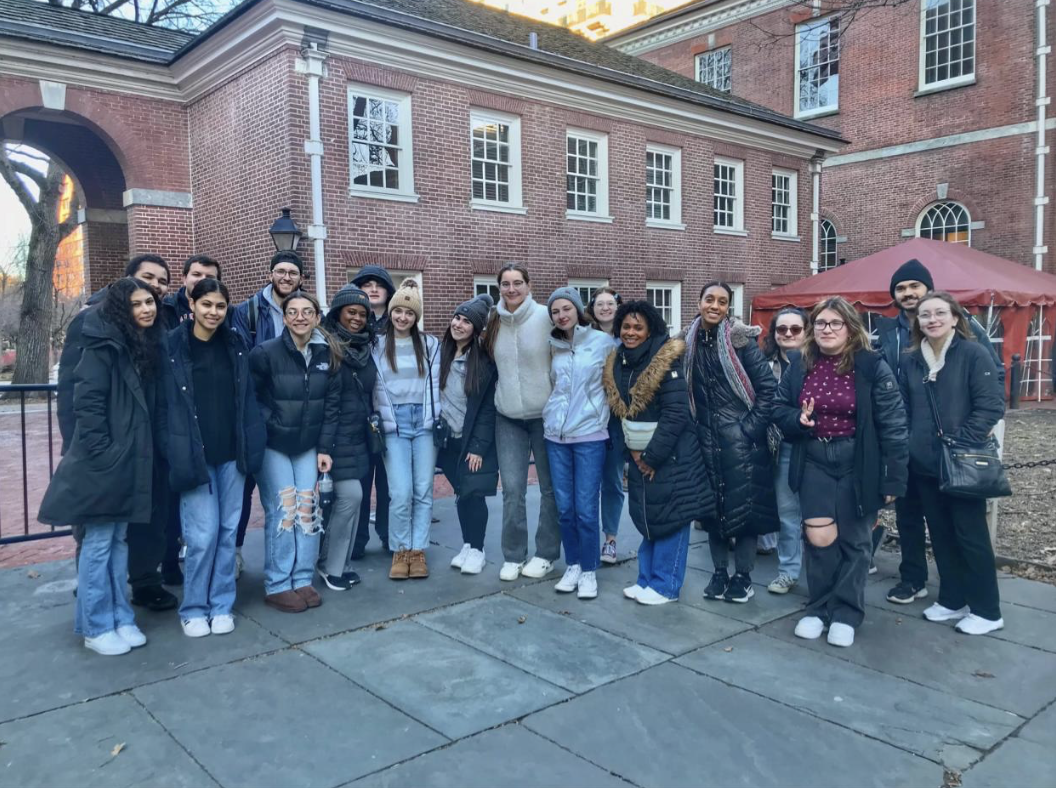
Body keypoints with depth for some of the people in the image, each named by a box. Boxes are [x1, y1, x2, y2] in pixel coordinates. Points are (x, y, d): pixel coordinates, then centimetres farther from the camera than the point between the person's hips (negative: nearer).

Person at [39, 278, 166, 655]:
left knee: (119, 540, 15)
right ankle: (97, 626, 13)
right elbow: (87, 403, -17)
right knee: (99, 542, 2)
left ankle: (120, 618, 24)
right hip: (104, 461, -8)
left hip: (133, 460, 8)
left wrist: (149, 451, 9)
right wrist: (104, 453, -18)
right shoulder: (103, 346, -12)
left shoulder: (147, 346, 11)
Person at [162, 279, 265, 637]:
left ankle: (221, 605, 22)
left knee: (228, 531, 9)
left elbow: (247, 397, 8)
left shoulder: (235, 343, 6)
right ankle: (194, 609, 16)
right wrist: (178, 454, -11)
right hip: (193, 454, -3)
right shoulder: (172, 345, -5)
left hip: (231, 452, 4)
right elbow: (165, 403, -5)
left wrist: (252, 444, 2)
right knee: (203, 534, -3)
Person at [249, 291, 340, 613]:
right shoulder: (266, 352, -14)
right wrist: (268, 427, -11)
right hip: (272, 445, -4)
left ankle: (302, 580, 16)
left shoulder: (329, 354, -2)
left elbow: (331, 405, 1)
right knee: (282, 510, -5)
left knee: (308, 510, 3)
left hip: (308, 446, 4)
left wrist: (324, 448, -1)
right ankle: (277, 586, 7)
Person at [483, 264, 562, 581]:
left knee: (550, 487, 8)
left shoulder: (546, 317, -10)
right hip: (508, 417, 3)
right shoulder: (493, 322, 4)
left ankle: (546, 554, 21)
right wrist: (503, 394, 14)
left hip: (545, 414, -3)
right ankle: (513, 556, 15)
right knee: (512, 488, 2)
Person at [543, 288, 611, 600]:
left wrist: (601, 412, 0)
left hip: (590, 435, -4)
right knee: (564, 507, 8)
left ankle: (589, 571, 12)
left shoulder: (603, 342, -4)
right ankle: (572, 565, 22)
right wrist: (554, 412, 11)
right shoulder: (552, 347, 9)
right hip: (555, 435, 4)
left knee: (585, 509, -3)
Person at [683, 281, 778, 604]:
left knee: (742, 503, 1)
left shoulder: (741, 339, -9)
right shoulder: (690, 342, 4)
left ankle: (743, 576, 14)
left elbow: (768, 386, -10)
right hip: (705, 436, 4)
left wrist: (752, 426, -12)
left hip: (739, 435, -4)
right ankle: (719, 572, 23)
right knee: (712, 504, 10)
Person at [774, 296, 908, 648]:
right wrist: (798, 418, -16)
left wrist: (893, 478, -11)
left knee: (854, 540, 9)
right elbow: (779, 409, 8)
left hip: (857, 464, -2)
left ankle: (846, 613, 25)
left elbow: (892, 424, -10)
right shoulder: (798, 364, 0)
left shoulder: (872, 366, -10)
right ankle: (819, 608, 17)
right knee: (819, 537, -5)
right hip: (814, 462, 2)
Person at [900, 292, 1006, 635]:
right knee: (940, 534, 13)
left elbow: (991, 405, -13)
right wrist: (908, 449, 4)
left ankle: (986, 610, 15)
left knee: (971, 535, 2)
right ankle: (952, 600, 27)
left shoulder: (974, 354, -8)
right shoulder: (911, 362, 8)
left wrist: (962, 442, -18)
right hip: (924, 464, 5)